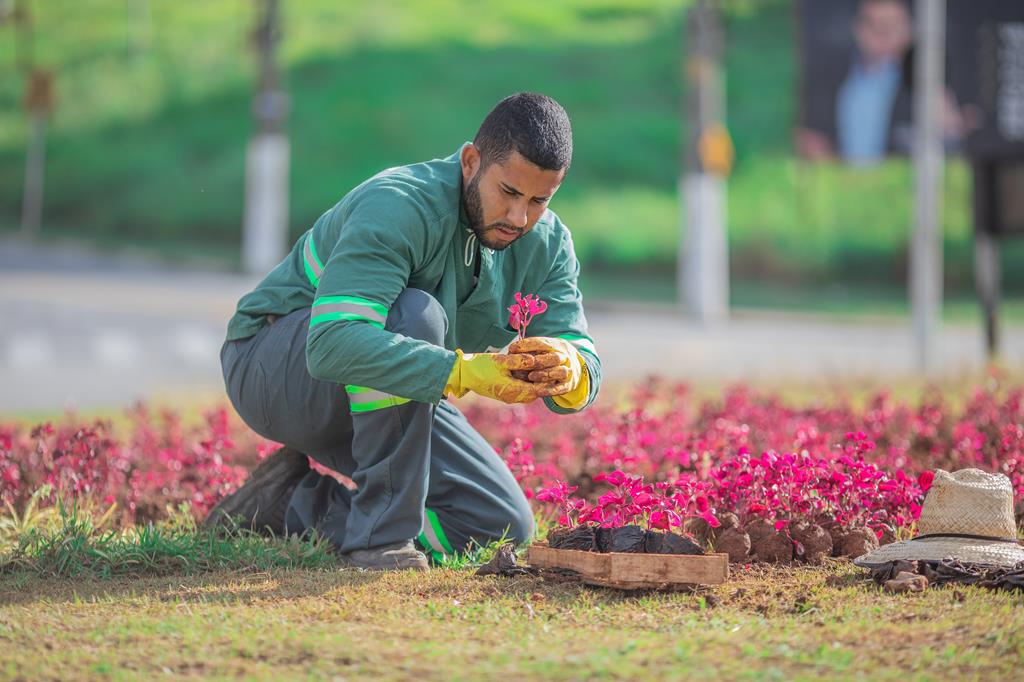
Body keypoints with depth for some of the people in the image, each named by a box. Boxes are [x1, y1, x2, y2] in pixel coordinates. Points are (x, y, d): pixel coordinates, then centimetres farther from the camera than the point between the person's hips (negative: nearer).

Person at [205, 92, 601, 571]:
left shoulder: (546, 242, -8)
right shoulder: (399, 207, -31)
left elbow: (585, 361, -13)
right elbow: (333, 344, -44)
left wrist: (567, 369, -39)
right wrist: (463, 371, -53)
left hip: (378, 405, 7)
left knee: (503, 524, -4)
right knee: (414, 313, -35)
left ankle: (296, 506, 6)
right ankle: (380, 533, -28)